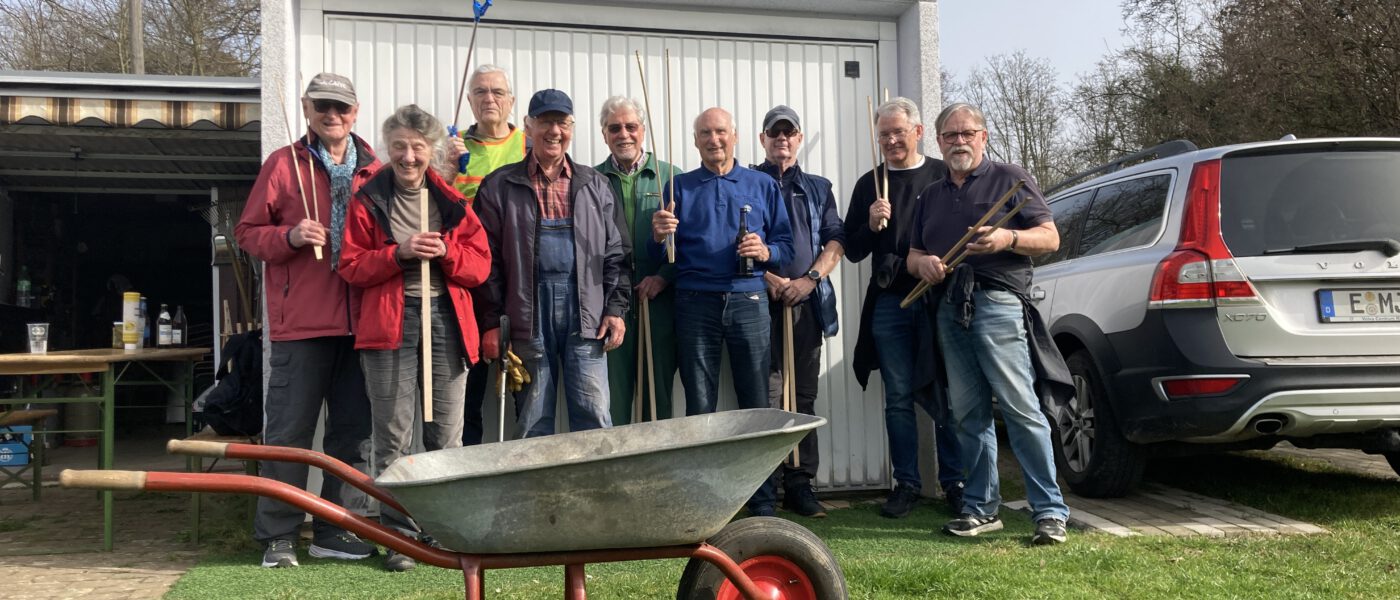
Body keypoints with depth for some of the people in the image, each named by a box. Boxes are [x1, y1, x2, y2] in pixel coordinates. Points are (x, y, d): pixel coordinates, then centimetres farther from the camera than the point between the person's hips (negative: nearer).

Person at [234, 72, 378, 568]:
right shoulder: (283, 164, 4)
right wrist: (290, 237, -14)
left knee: (352, 431, 8)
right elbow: (247, 232, 4)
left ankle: (335, 530, 19)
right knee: (289, 431, 0)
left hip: (359, 322, 4)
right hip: (300, 321, -3)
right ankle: (277, 535, 9)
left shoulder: (374, 170, 12)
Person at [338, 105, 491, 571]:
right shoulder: (368, 200, 6)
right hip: (390, 323, -2)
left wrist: (445, 252, -10)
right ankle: (399, 537, 5)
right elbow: (351, 267, 2)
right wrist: (399, 253, -12)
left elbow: (480, 265, 9)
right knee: (394, 436, -2)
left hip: (446, 320, 2)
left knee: (446, 435, 5)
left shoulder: (451, 200, 11)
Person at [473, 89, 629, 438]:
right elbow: (488, 258, 3)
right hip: (527, 314, -1)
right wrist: (491, 322, -2)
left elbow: (615, 253, 11)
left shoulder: (594, 185, 13)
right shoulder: (500, 186, 6)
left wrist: (615, 308, 1)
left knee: (594, 419, -1)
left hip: (585, 311, 1)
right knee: (533, 421, 6)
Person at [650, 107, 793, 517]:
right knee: (699, 407, 2)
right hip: (695, 304, 0)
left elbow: (787, 245, 10)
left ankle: (763, 502, 6)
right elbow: (660, 256, 8)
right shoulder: (680, 187, 13)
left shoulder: (763, 186, 14)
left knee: (757, 405, 0)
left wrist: (766, 251, -11)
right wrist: (659, 236, -13)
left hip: (749, 302, 0)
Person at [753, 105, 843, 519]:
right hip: (759, 300, -3)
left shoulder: (818, 188, 20)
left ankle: (800, 483, 8)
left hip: (807, 302, 3)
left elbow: (835, 240, 11)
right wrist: (768, 278, -11)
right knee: (766, 396, -7)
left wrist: (810, 278, -5)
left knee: (803, 394, 4)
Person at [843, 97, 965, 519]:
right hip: (889, 303, 2)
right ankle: (907, 484, 11)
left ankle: (954, 482, 10)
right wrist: (871, 225, -8)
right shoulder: (870, 184, 11)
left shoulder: (945, 176, 6)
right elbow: (853, 251, 11)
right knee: (899, 398, 4)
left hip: (939, 298, -2)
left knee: (945, 395, 1)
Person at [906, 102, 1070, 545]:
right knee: (968, 414, 7)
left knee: (1020, 408, -11)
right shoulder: (931, 195, 22)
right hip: (949, 308, 6)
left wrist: (1007, 239, -17)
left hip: (997, 304, -6)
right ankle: (981, 507, 14)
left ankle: (1050, 511, -8)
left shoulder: (1009, 179, 6)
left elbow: (1050, 238, 1)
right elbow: (912, 255, 24)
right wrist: (923, 262, 0)